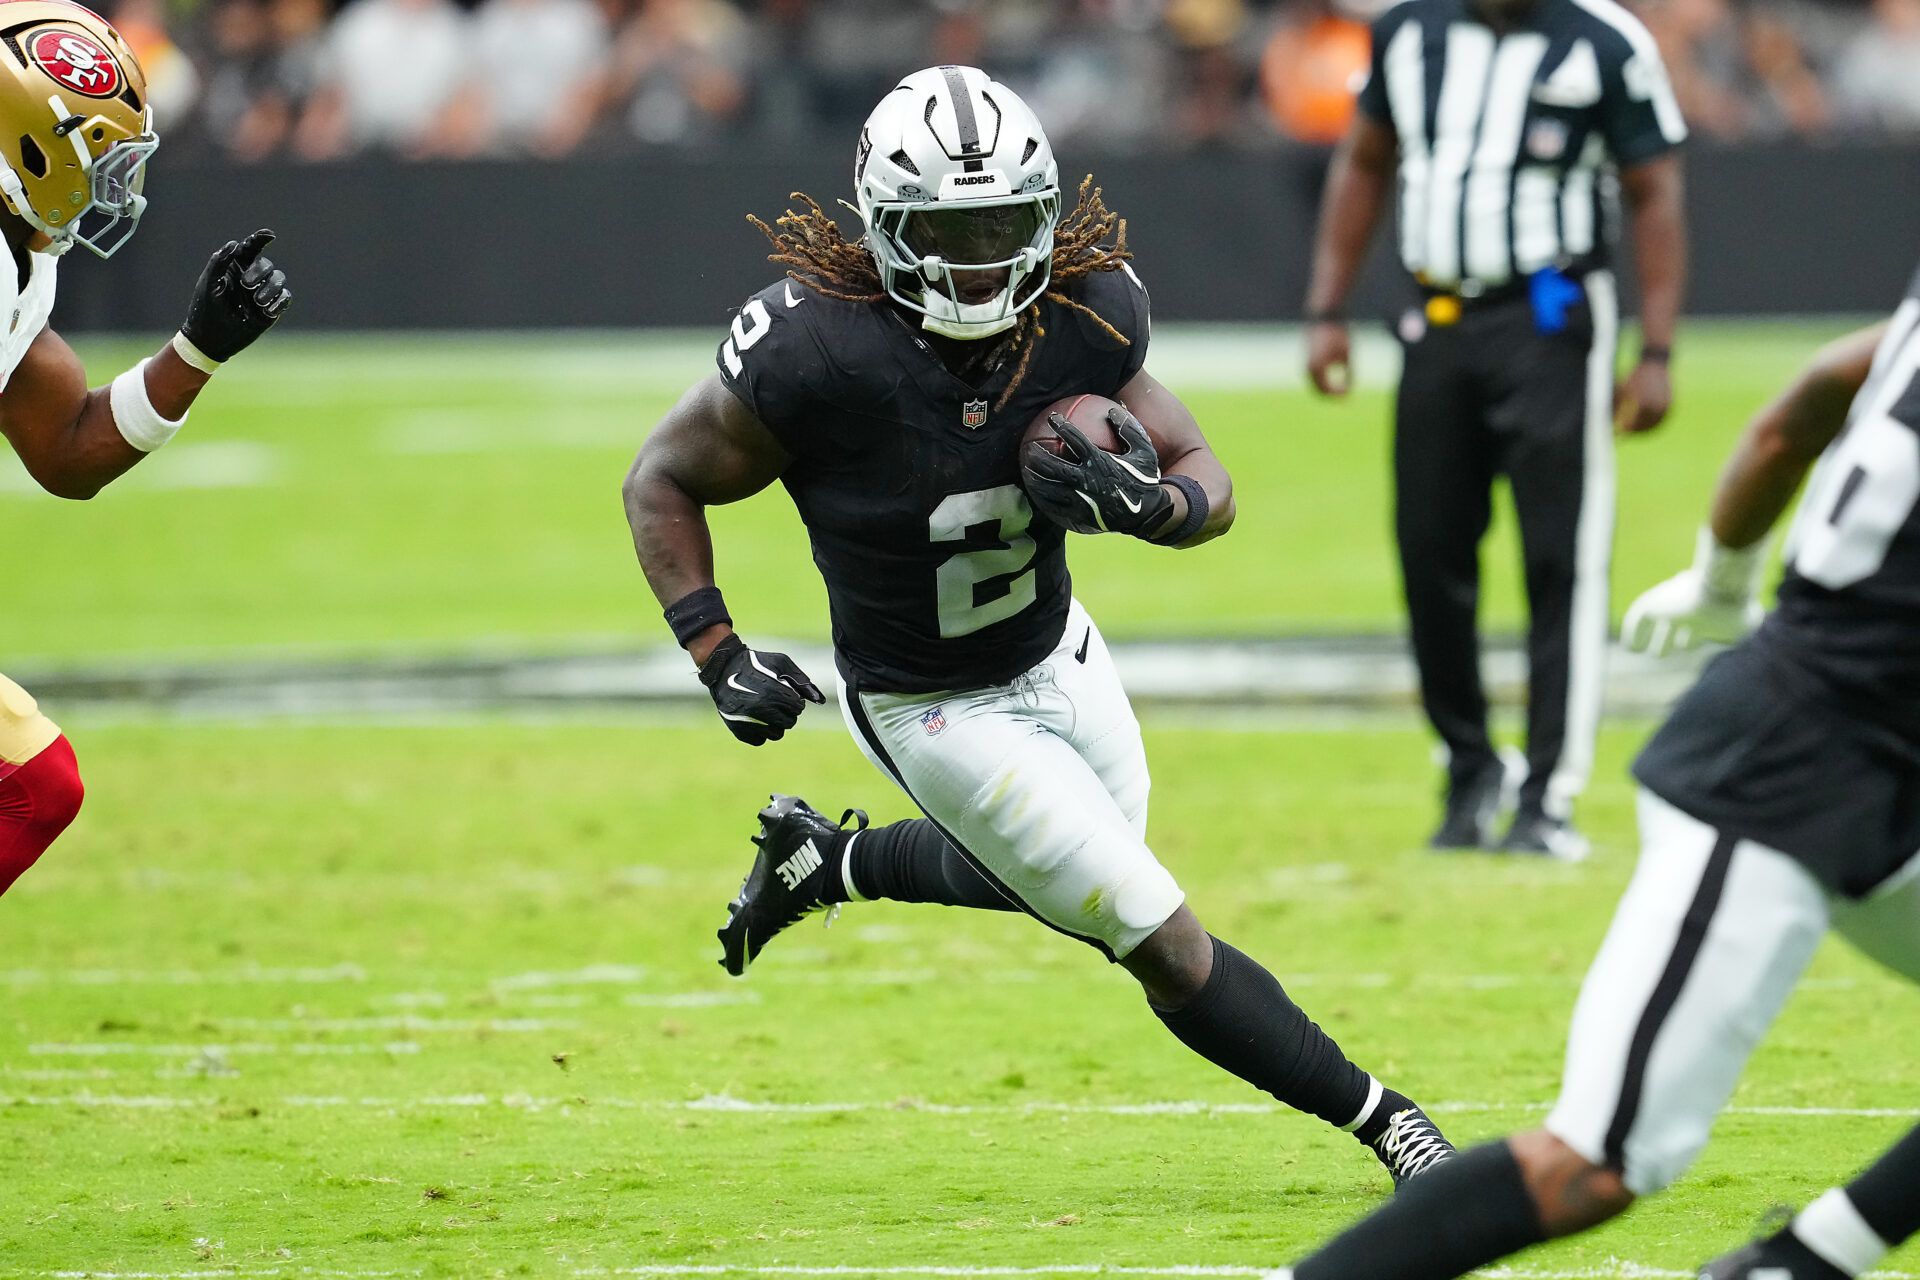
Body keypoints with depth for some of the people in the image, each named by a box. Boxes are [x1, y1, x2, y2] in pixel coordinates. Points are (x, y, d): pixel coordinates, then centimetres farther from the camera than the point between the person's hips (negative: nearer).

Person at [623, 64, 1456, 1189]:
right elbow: (664, 481, -14)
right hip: (936, 711, -6)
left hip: (1060, 653, 6)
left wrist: (1149, 506, -32)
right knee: (1164, 940, -6)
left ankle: (823, 859, 52)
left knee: (1045, 875, 33)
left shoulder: (1086, 319, -19)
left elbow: (1210, 482, -9)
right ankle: (1380, 1119, 10)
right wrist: (718, 657, -21)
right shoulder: (815, 358, -31)